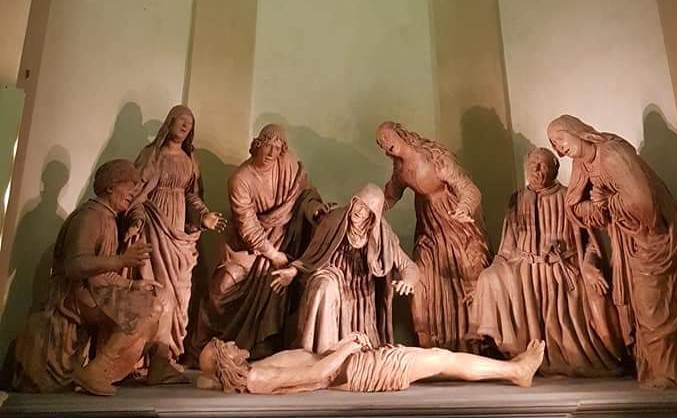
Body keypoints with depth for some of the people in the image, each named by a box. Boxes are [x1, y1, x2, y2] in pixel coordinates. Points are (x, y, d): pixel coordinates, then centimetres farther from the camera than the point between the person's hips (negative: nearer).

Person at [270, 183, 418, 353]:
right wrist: (294, 269, -14)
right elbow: (312, 254, 2)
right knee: (324, 287, -34)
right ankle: (321, 354, -23)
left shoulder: (381, 233, -12)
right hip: (331, 283, 0)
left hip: (361, 297, 1)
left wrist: (407, 280, -31)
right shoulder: (333, 221, -11)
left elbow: (410, 267, -9)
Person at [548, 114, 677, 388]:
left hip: (649, 235, -8)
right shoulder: (582, 164, 3)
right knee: (632, 304, 13)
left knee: (653, 307, -1)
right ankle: (647, 367, 26)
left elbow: (641, 200, -31)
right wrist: (597, 204, -20)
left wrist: (607, 201, -15)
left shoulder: (613, 152, -22)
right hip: (626, 240, 8)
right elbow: (575, 209, -1)